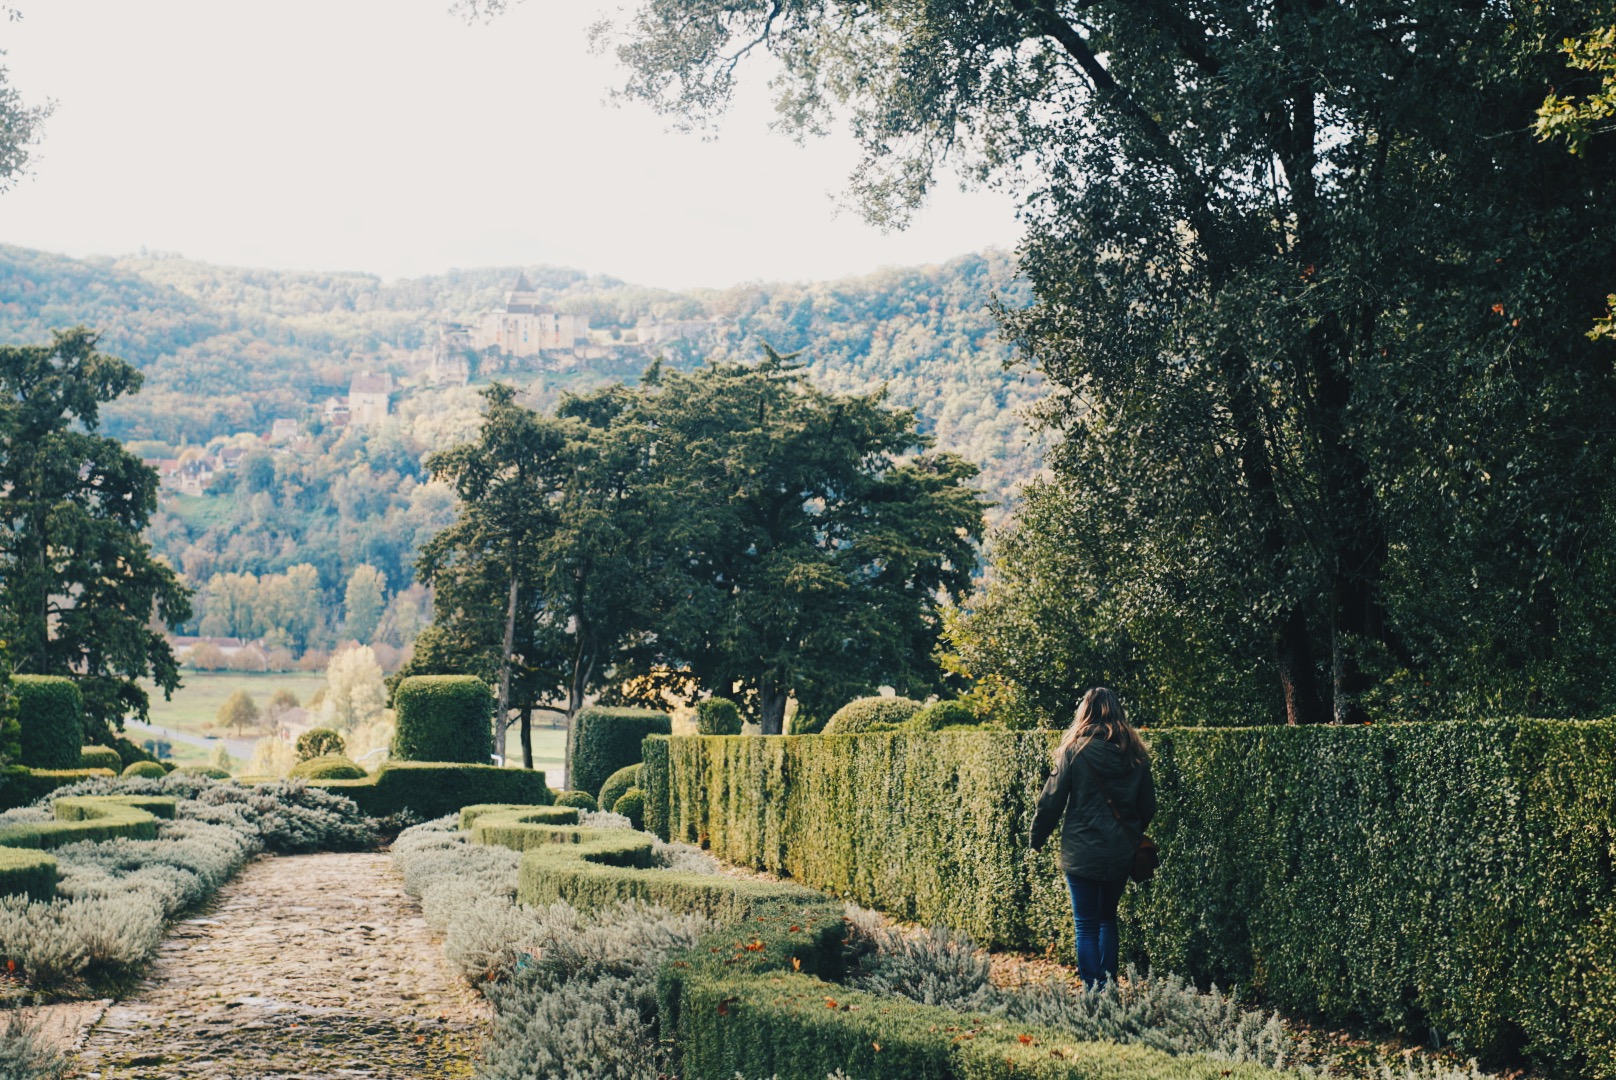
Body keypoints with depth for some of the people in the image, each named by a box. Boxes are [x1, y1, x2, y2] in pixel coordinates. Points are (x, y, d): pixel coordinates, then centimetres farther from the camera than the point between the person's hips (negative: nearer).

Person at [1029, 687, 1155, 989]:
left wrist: (1036, 839, 7)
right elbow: (1148, 806, 8)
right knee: (1108, 917, 21)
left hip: (1082, 853, -4)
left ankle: (1093, 989, 1)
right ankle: (1109, 981, 22)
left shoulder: (1075, 749, -10)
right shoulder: (1134, 753, 1)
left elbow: (1052, 800, -7)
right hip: (1121, 853, 4)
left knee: (1086, 925, 3)